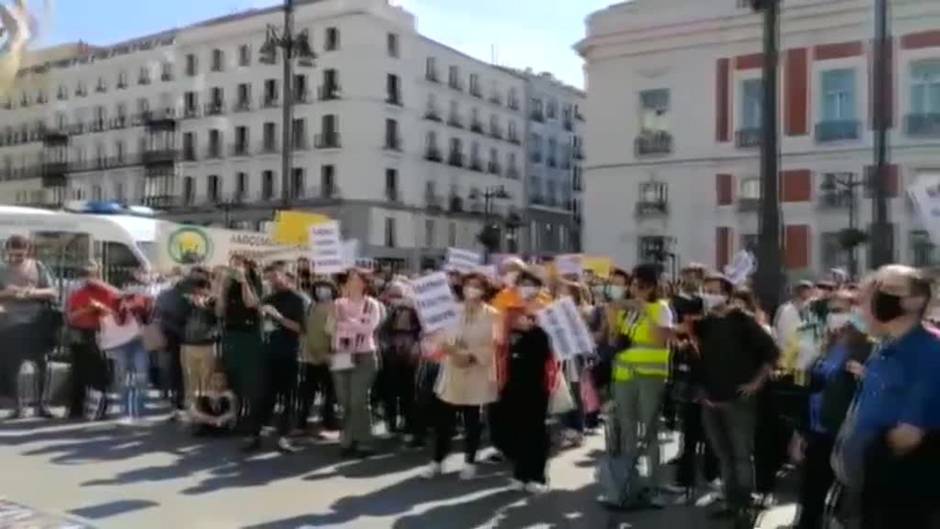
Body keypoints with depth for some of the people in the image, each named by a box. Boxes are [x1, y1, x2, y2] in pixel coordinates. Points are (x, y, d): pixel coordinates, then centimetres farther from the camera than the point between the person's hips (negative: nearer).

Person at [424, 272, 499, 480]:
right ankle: (437, 461, 15)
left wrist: (471, 355, -21)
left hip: (477, 375, -2)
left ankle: (469, 462, 20)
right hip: (452, 372, 3)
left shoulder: (491, 315, -3)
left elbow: (492, 346, -10)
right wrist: (449, 348, -17)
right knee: (443, 420, 4)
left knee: (472, 421, 7)